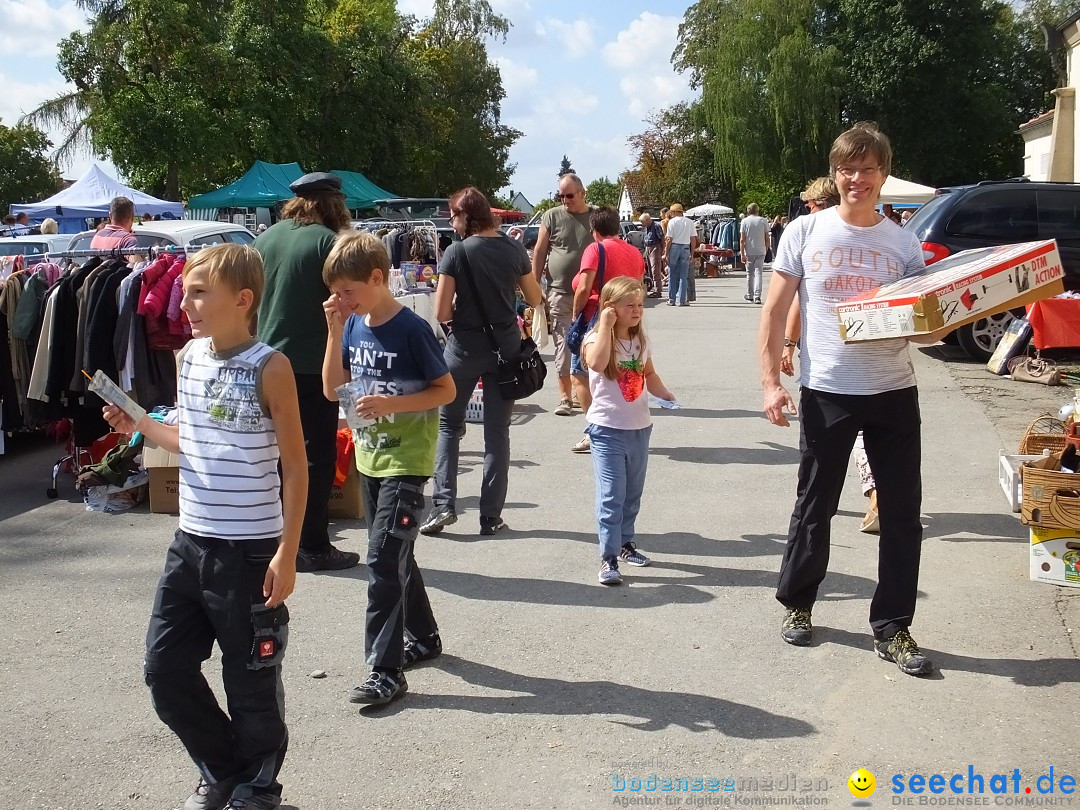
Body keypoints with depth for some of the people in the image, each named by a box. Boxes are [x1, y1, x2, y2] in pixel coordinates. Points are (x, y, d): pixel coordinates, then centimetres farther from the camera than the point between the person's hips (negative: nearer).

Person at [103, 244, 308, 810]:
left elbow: (296, 467, -11)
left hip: (250, 550, -7)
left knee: (251, 679, 7)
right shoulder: (190, 356, 5)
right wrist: (141, 425, 0)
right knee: (165, 668, 12)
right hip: (190, 541, 7)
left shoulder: (269, 368, -13)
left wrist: (286, 554, -14)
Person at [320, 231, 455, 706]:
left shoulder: (411, 329, -16)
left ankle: (386, 670, -4)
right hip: (370, 459, 8)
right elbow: (331, 390, 4)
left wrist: (391, 403, -24)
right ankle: (423, 636, 35)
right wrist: (335, 332, -6)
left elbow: (447, 390, -12)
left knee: (383, 560, -10)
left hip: (405, 462, -8)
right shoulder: (354, 327, 4)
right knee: (393, 556, 18)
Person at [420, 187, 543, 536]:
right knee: (497, 430, 9)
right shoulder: (514, 249, 0)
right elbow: (535, 299, 10)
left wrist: (462, 307, 7)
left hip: (466, 346, -3)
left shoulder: (457, 252, -11)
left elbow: (441, 313, -13)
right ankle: (491, 515, 10)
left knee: (448, 424, 14)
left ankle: (443, 503, 3)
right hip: (506, 347, 3)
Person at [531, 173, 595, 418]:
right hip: (560, 294, -1)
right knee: (563, 346, -2)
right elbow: (539, 253, 5)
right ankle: (565, 397, 4)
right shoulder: (552, 216, 3)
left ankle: (582, 391, 22)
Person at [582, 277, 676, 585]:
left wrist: (664, 394, 3)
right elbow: (597, 363, -34)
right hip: (607, 429, -6)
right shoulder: (596, 339, -11)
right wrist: (606, 326, -27)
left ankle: (625, 542, 33)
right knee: (611, 495, -9)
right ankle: (608, 557, -6)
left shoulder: (641, 341, 8)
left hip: (639, 428, 6)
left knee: (632, 493, 17)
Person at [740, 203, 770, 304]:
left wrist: (742, 254, -5)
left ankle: (750, 295, 24)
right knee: (758, 273, -2)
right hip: (760, 251, 0)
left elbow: (742, 240, -6)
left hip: (749, 252, 0)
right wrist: (766, 250, 16)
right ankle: (757, 296, -14)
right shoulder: (763, 221, 1)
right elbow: (767, 238, 3)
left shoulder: (744, 221, -1)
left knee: (750, 273, 13)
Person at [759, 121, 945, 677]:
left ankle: (892, 629, 17)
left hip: (894, 393, 2)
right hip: (826, 392, -2)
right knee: (814, 507, 10)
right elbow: (774, 312, 0)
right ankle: (796, 603, 31)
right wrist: (770, 381, -8)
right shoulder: (805, 232, -1)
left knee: (902, 513, 4)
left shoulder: (904, 243, 4)